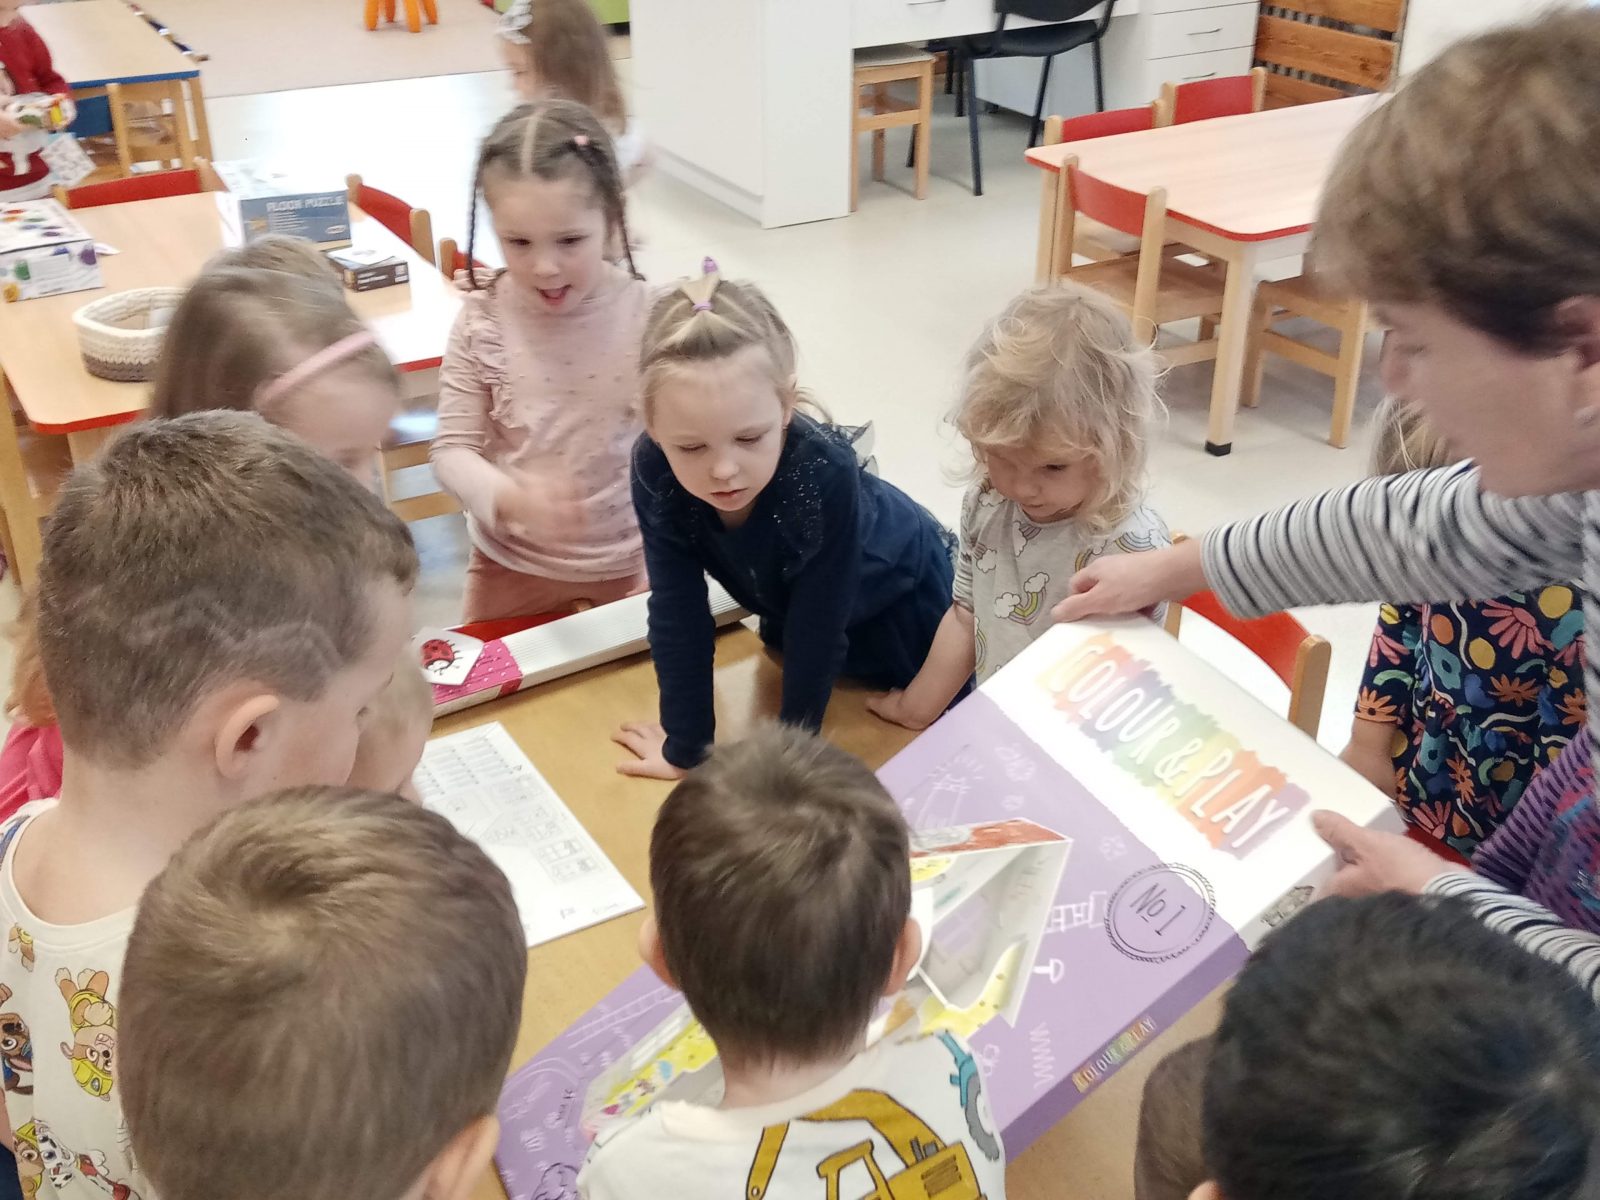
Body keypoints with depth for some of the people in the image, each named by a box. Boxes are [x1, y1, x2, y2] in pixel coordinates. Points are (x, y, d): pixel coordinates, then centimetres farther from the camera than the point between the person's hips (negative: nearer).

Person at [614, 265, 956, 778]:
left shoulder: (825, 473, -44)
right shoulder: (654, 470, -33)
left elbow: (818, 631, -33)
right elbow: (678, 613, -24)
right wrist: (686, 747, -22)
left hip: (904, 603, -3)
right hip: (788, 607, 3)